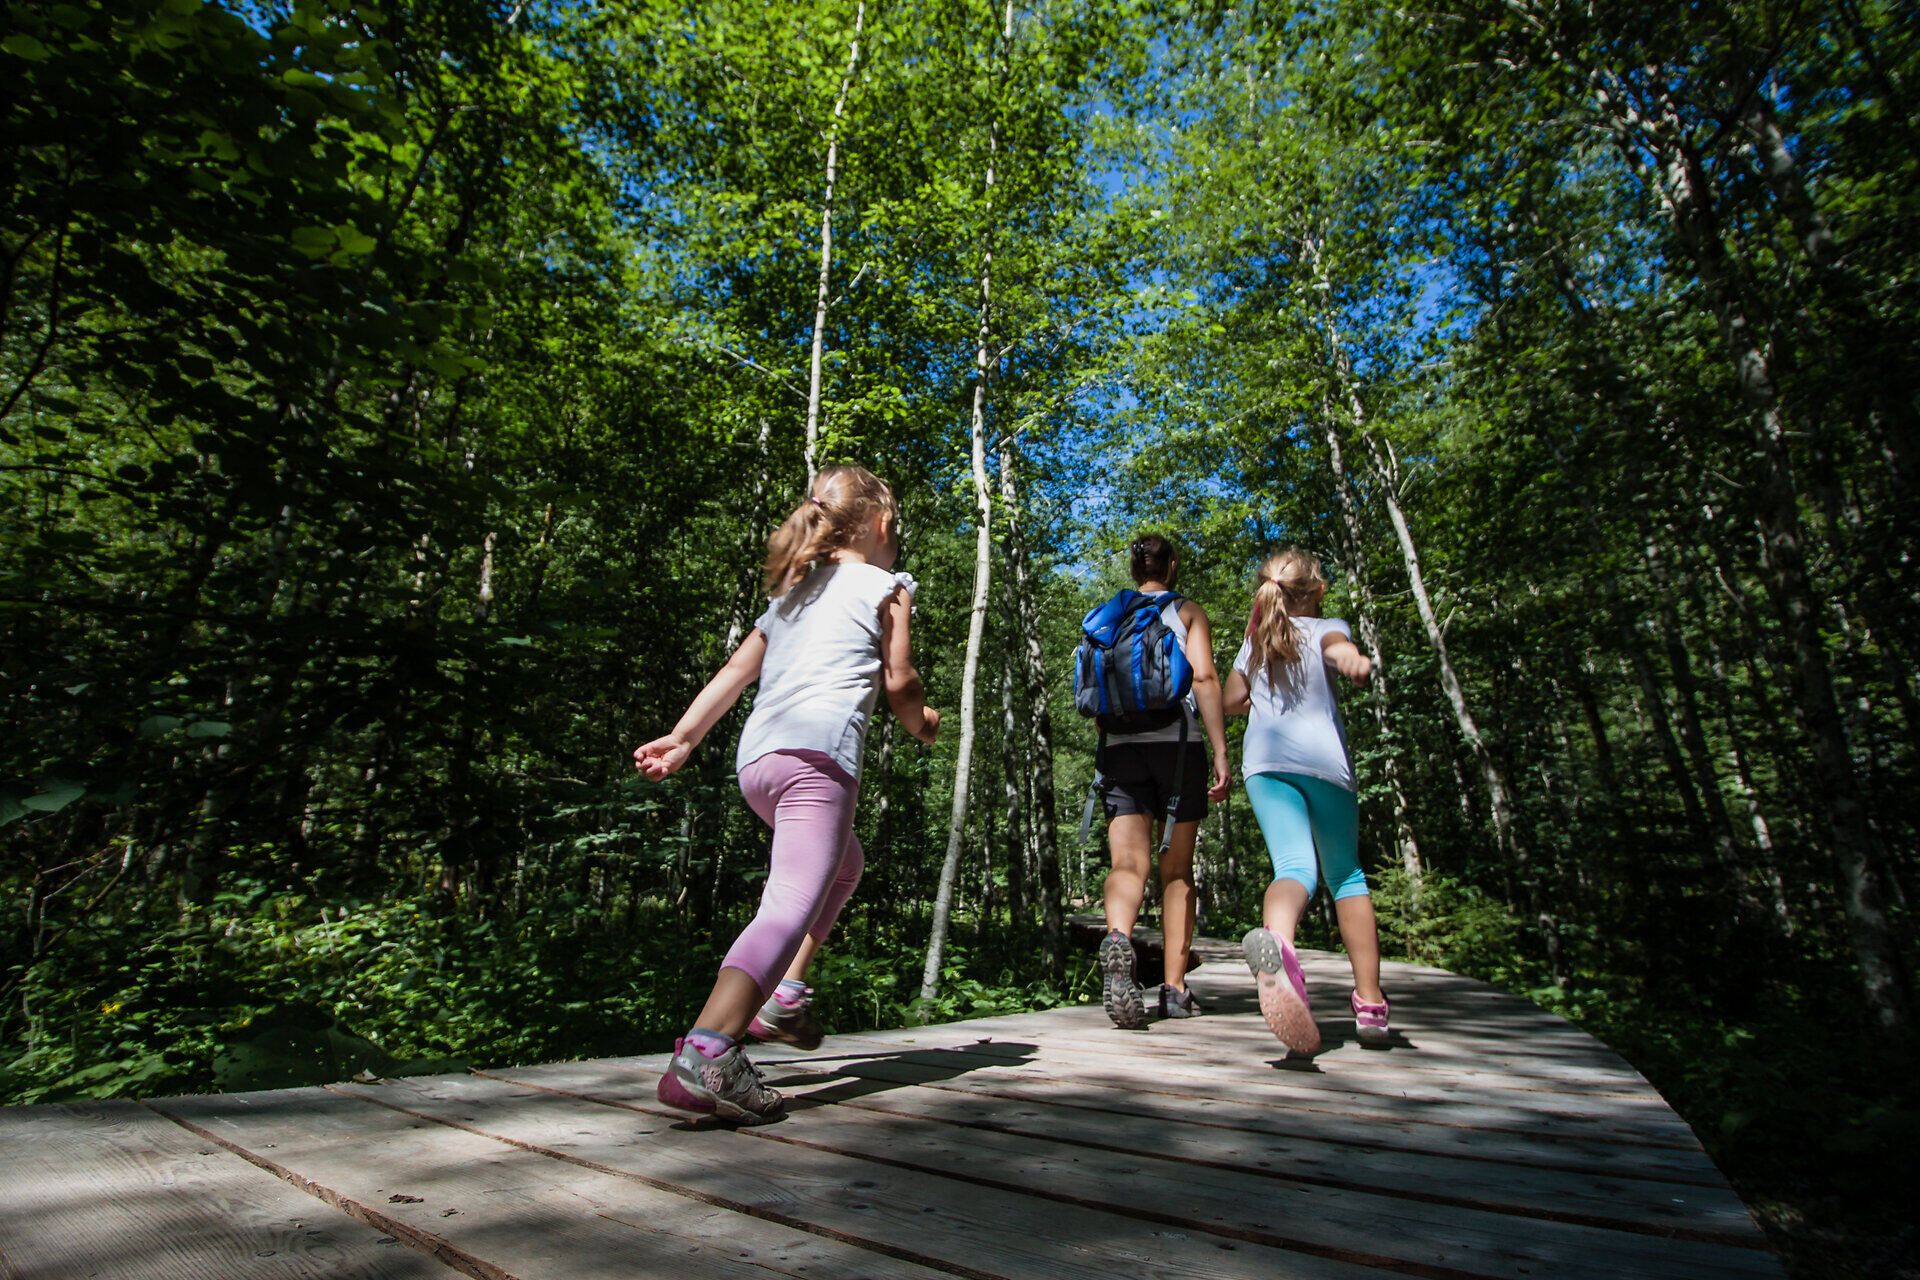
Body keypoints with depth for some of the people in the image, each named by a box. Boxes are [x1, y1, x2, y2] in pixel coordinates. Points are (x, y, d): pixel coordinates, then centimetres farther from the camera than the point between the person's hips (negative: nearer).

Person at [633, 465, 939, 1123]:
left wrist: (681, 738, 16)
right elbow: (898, 680, 4)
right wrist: (922, 722, 23)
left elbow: (735, 670, 20)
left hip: (755, 759, 8)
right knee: (792, 904, -17)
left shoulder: (792, 591, 28)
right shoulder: (885, 585, 11)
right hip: (817, 753, -8)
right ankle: (705, 1054, -35)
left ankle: (783, 994, 21)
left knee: (845, 862, 28)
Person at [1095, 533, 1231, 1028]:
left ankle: (1117, 937, -35)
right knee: (1177, 870, 7)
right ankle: (1175, 989, 10)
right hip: (1177, 742, -2)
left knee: (1128, 862, -6)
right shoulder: (1188, 612, 7)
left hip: (1120, 745, 2)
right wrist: (1220, 753, -7)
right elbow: (1205, 678, -5)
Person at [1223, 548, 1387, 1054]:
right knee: (1346, 876, 16)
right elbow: (1336, 647, -14)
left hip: (1265, 760, 1)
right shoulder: (1326, 627, 11)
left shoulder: (1254, 641, 22)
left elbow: (1232, 701, 27)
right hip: (1323, 759, -1)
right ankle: (1370, 1003, 17)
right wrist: (1353, 659, -35)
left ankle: (1276, 940, -50)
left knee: (1295, 866, -15)